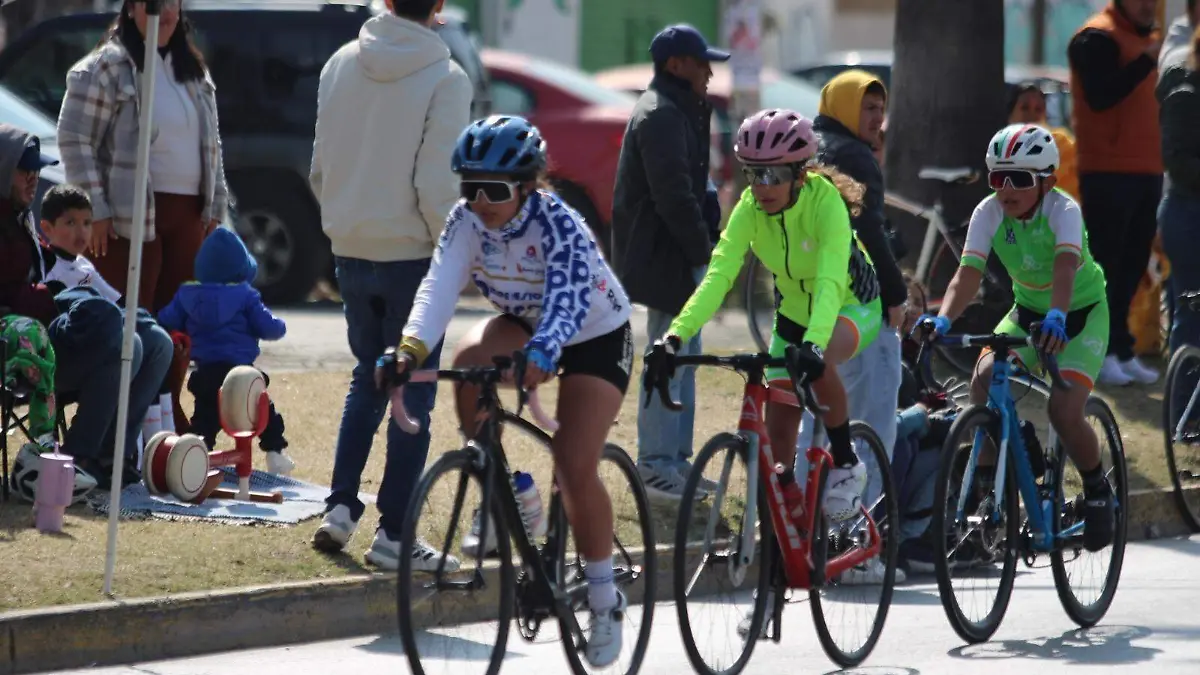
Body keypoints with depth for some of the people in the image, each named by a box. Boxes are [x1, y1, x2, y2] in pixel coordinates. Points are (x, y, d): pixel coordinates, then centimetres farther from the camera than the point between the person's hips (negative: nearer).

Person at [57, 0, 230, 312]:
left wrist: (215, 205, 14)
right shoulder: (107, 67, -6)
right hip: (131, 215, -7)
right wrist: (93, 210, -15)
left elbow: (211, 143, 22)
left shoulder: (193, 70, 17)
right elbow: (75, 140, -9)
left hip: (187, 212, 7)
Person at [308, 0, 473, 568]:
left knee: (367, 378, 21)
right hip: (412, 255, -5)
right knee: (413, 393, 4)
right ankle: (393, 533, 3)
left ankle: (340, 506, 10)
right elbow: (436, 185, -17)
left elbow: (320, 166, 8)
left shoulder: (341, 65, 2)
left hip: (350, 253, 5)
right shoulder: (445, 79, -14)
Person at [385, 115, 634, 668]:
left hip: (596, 336, -5)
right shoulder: (467, 220, -18)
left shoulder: (556, 222, -32)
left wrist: (541, 355, -65)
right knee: (468, 361, -29)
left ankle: (604, 599, 1)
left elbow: (568, 300, -46)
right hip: (524, 324, 5)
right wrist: (411, 348, -49)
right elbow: (439, 285, -30)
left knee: (575, 470, -18)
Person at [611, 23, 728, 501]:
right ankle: (657, 467, -5)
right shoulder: (662, 116, -17)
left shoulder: (678, 112, 19)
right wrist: (703, 251, -17)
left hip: (679, 255, 11)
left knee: (683, 358, 15)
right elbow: (674, 196, -24)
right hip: (664, 258, -11)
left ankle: (676, 461, 21)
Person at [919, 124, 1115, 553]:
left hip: (1082, 313, -4)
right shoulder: (989, 213, -16)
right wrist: (943, 320, -44)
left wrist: (1057, 317, -62)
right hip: (1027, 312, 4)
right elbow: (967, 275, -26)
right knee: (983, 384, -22)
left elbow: (1065, 267, -44)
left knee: (1064, 412, -22)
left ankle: (1097, 489, 6)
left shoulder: (1062, 210, -26)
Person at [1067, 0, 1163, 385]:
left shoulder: (1146, 39, 18)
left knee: (1131, 267, 9)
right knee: (1105, 264, -6)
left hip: (1145, 172, 8)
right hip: (1108, 173, -8)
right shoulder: (1098, 38, -9)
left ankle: (1121, 351, 13)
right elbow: (1100, 96, -22)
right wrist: (1147, 61, -28)